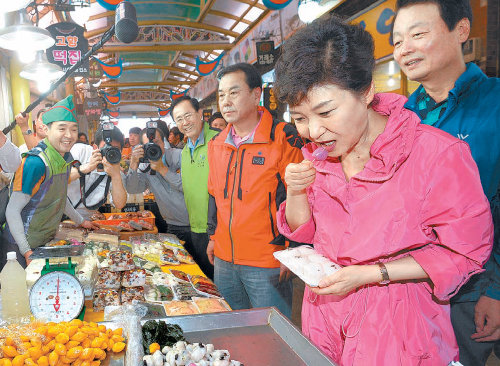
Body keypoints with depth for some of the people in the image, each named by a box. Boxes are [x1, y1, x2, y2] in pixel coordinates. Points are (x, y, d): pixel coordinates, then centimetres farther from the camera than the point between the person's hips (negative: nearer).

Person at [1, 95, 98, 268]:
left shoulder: (66, 158, 1)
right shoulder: (36, 163, -25)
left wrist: (81, 221, 22)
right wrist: (26, 251, -25)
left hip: (47, 241, 7)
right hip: (20, 247, -7)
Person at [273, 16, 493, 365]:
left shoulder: (437, 153, -22)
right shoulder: (317, 154, -4)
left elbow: (466, 253, -15)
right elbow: (303, 231, 4)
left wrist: (368, 275, -22)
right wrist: (296, 192, -18)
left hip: (398, 326, -4)